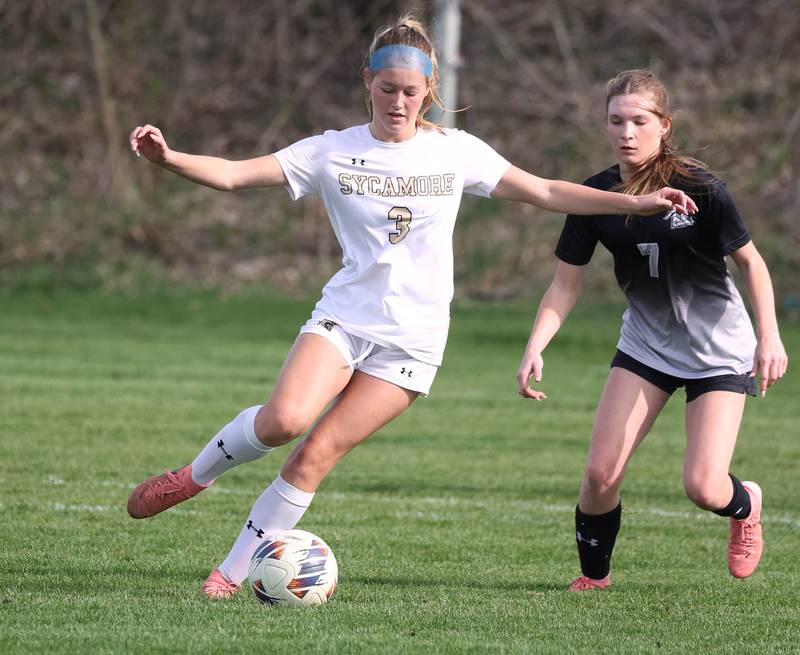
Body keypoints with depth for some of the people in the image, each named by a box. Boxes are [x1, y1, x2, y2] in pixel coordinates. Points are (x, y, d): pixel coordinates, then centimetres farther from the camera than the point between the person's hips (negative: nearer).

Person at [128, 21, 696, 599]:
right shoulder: (333, 153, -1)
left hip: (411, 339, 0)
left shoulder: (455, 151, 2)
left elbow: (546, 193, 9)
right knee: (284, 419, -27)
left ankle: (232, 573, 3)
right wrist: (167, 157, -24)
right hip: (343, 317, 0)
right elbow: (232, 175, -6)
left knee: (316, 456, -9)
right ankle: (193, 477, 0)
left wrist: (637, 202, 3)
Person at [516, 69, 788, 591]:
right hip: (646, 345, 4)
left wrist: (769, 336, -16)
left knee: (703, 486, -12)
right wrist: (534, 349, -19)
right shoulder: (596, 196, -10)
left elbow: (750, 260, -9)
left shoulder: (700, 190, -21)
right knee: (601, 473, -9)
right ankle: (594, 576, 16)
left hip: (718, 351, -3)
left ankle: (746, 504, 26)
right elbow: (566, 283, -6)